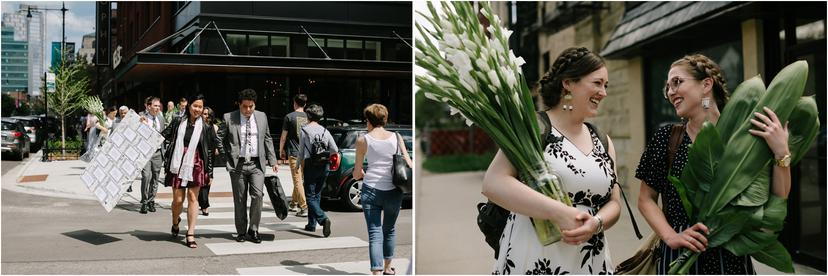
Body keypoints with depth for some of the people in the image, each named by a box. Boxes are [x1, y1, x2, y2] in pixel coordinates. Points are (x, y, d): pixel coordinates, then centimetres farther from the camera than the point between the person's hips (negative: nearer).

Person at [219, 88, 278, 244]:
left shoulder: (262, 117, 8)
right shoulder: (229, 118, -1)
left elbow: (267, 139, 13)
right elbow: (219, 138, 6)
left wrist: (272, 161, 10)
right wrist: (226, 157, -2)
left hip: (256, 164, 1)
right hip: (237, 164, -1)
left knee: (257, 195, -11)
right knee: (239, 199, 4)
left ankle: (253, 230, 2)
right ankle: (241, 232, 16)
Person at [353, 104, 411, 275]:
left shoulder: (363, 140, 1)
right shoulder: (396, 137, 5)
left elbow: (357, 174, 5)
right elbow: (409, 164, 0)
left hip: (371, 190, -2)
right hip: (393, 191, 2)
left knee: (374, 233, -2)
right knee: (389, 229, 22)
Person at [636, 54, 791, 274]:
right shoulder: (665, 139, -3)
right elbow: (646, 199, 1)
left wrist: (781, 153, -17)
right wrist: (671, 237, -13)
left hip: (732, 257, 0)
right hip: (679, 257, 0)